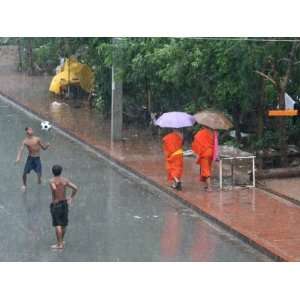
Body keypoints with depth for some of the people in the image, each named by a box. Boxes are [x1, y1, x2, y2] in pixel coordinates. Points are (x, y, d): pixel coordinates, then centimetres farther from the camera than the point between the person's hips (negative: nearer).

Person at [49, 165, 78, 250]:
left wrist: (54, 199, -18)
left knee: (57, 224, -3)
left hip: (56, 204, -5)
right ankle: (61, 241, 32)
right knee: (63, 224, 17)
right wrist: (71, 198, 11)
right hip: (64, 203, 5)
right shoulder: (65, 180, 2)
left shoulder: (52, 181, -11)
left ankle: (59, 244, -4)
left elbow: (54, 189, -32)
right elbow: (75, 188, -1)